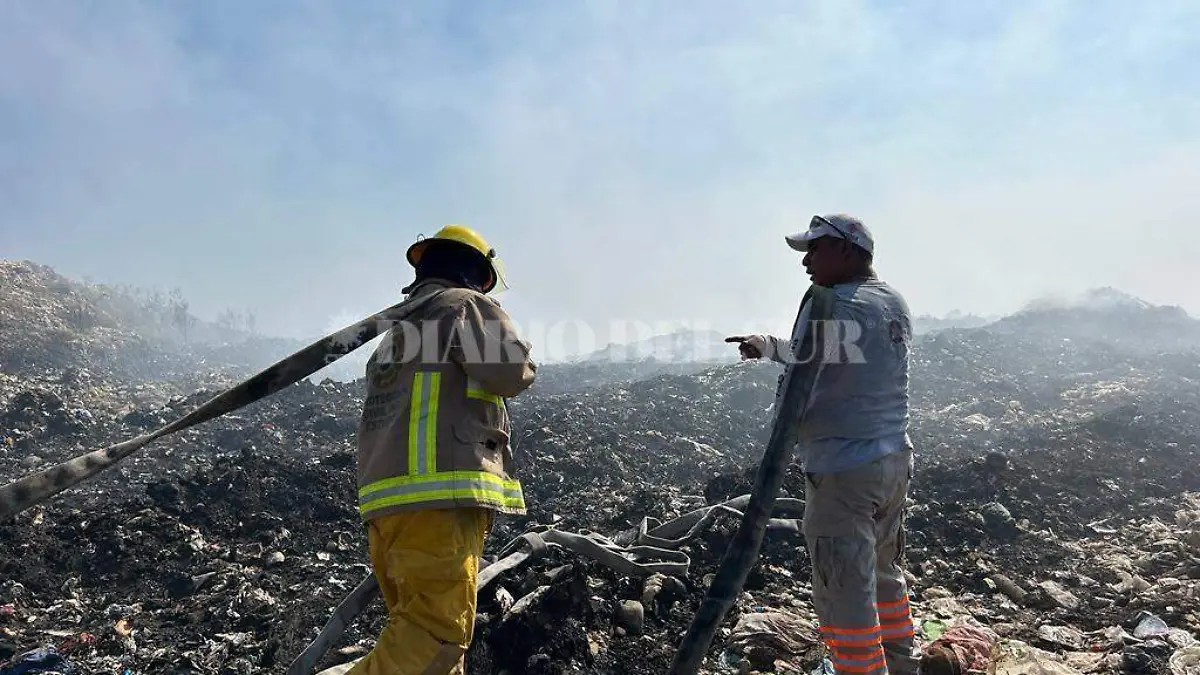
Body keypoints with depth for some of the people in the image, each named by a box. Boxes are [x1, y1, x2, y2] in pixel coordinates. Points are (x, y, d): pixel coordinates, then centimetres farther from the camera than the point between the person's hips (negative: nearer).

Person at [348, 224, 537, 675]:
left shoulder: (401, 329, 26)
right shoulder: (466, 306, 2)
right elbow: (513, 372, -10)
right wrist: (516, 354, 10)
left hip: (386, 501, 9)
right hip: (437, 497, -9)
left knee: (418, 627, 12)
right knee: (437, 631, -10)